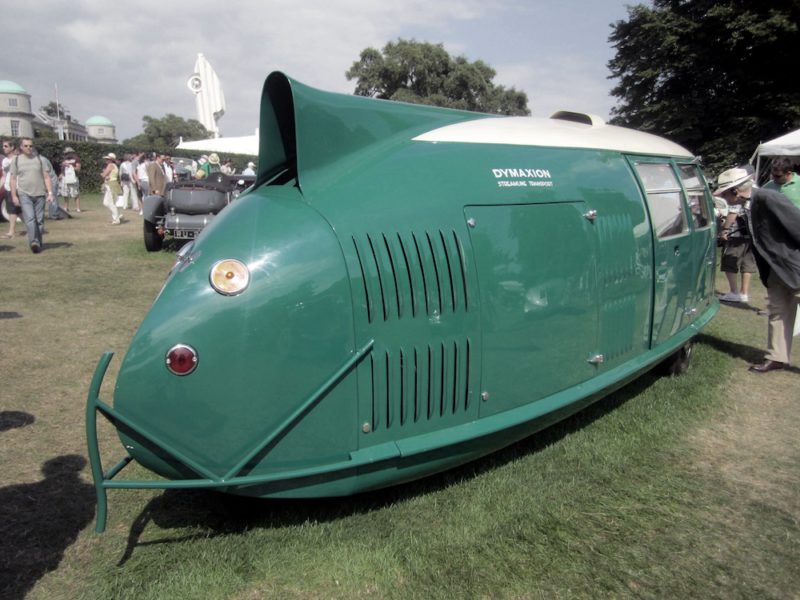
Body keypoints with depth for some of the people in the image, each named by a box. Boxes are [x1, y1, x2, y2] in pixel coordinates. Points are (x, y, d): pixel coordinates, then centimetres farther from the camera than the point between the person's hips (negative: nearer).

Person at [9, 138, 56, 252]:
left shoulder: (40, 159, 7)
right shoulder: (16, 160, 7)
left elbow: (47, 177, 5)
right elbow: (13, 179, 7)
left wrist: (50, 193, -5)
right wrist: (14, 196, 1)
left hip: (40, 194, 1)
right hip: (24, 194, -1)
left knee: (39, 220, 3)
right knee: (29, 218, -16)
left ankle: (38, 244, 11)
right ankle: (34, 242, -25)